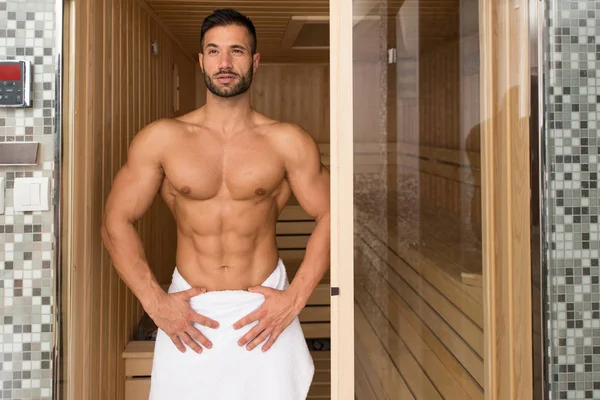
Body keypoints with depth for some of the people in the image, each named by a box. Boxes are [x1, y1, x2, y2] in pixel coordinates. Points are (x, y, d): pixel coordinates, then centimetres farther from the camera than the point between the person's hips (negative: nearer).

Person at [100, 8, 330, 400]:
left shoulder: (287, 142, -4)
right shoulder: (160, 139, -2)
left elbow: (330, 216, -2)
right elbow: (117, 221, 0)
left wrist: (295, 298, -9)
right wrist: (155, 302, -7)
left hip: (265, 311, 0)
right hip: (187, 312, 1)